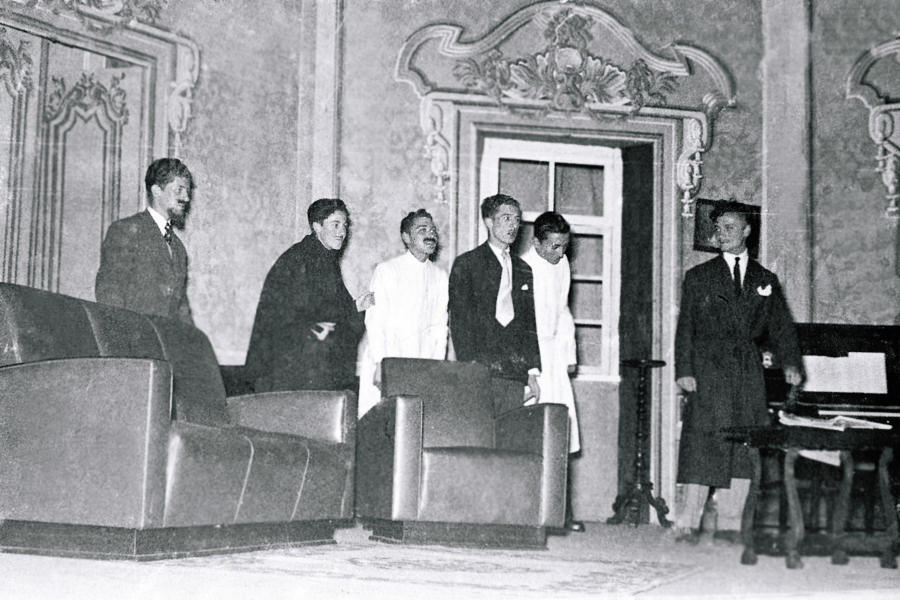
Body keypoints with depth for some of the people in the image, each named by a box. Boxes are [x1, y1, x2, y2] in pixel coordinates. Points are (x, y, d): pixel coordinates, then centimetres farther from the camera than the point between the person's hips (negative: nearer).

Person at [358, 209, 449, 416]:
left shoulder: (440, 276, 12)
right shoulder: (386, 271, 0)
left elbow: (440, 325, 12)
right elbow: (374, 320, -4)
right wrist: (379, 364, -12)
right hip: (386, 366, -3)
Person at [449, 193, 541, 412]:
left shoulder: (523, 270, 20)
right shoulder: (466, 264, 5)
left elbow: (530, 325, 18)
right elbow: (459, 320, -2)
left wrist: (533, 371, 8)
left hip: (516, 376, 4)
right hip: (481, 372, -4)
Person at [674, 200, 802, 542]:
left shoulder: (766, 280, 16)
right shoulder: (698, 277, 8)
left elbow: (781, 327, 13)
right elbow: (685, 327, 3)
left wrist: (791, 363, -2)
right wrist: (684, 370, -8)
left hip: (749, 372, 3)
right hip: (708, 369, -3)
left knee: (745, 445, 0)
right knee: (705, 441, -10)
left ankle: (730, 524, 6)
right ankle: (687, 522, -8)